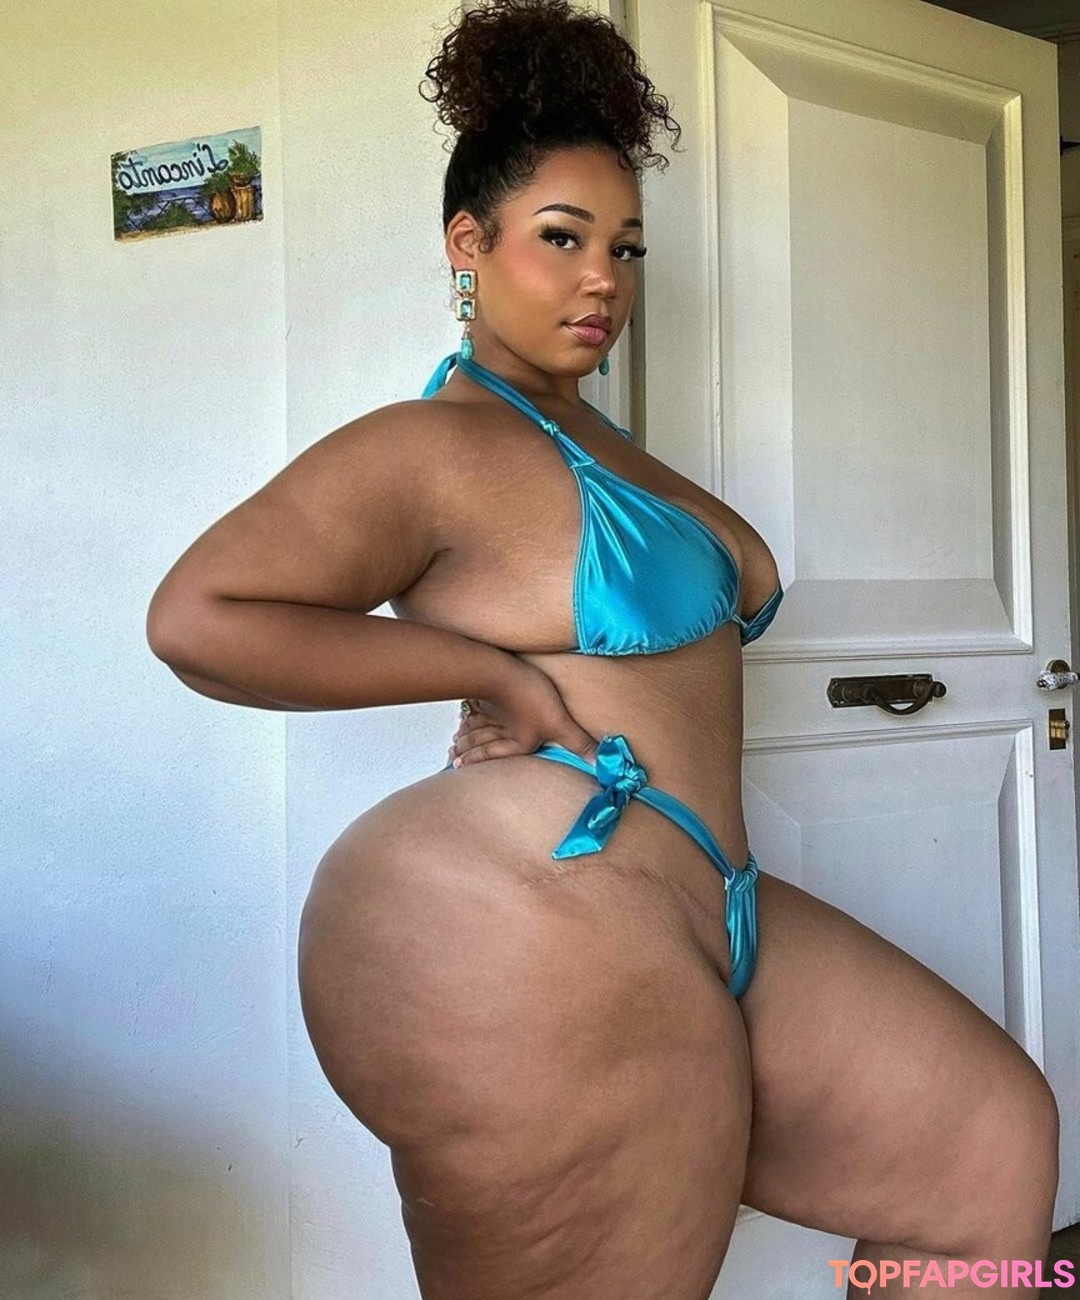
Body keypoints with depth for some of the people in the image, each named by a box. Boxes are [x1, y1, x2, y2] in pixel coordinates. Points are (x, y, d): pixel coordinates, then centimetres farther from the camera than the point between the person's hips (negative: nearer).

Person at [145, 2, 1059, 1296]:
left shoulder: (586, 438, 17)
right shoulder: (436, 444, -12)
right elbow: (195, 618, -19)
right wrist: (496, 673, -17)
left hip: (687, 912, 10)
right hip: (528, 939, -10)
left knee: (989, 1137, 15)